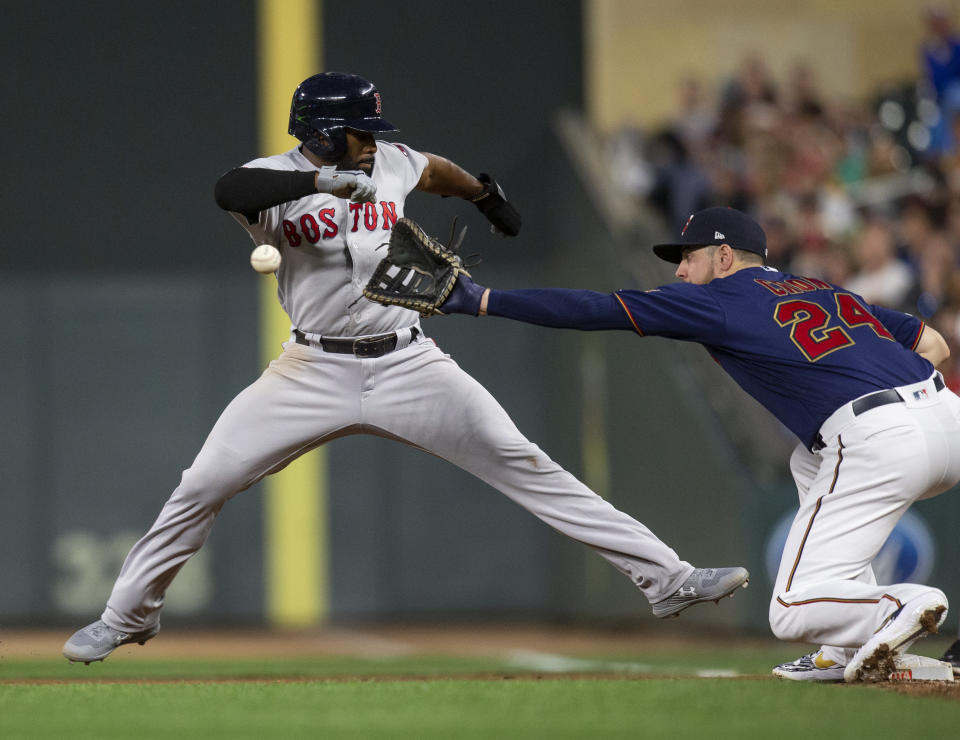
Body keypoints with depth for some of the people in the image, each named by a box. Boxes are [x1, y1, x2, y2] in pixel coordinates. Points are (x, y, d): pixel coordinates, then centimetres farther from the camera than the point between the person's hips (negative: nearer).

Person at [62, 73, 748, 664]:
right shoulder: (278, 178, -10)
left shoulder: (390, 165, 4)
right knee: (203, 485, -5)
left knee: (521, 462, -7)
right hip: (314, 371, -2)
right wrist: (325, 180, -45)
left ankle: (667, 577, -9)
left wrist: (485, 192, 45)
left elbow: (434, 168, 28)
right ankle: (128, 615, 17)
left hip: (407, 365, 2)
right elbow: (230, 190, -35)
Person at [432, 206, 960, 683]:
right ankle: (854, 648, 24)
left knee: (792, 613, 1)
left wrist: (481, 300, 11)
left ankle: (897, 608, -29)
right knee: (810, 463, 37)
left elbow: (594, 310, 8)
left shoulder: (716, 300, 10)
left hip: (878, 443, -7)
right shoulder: (824, 290, 30)